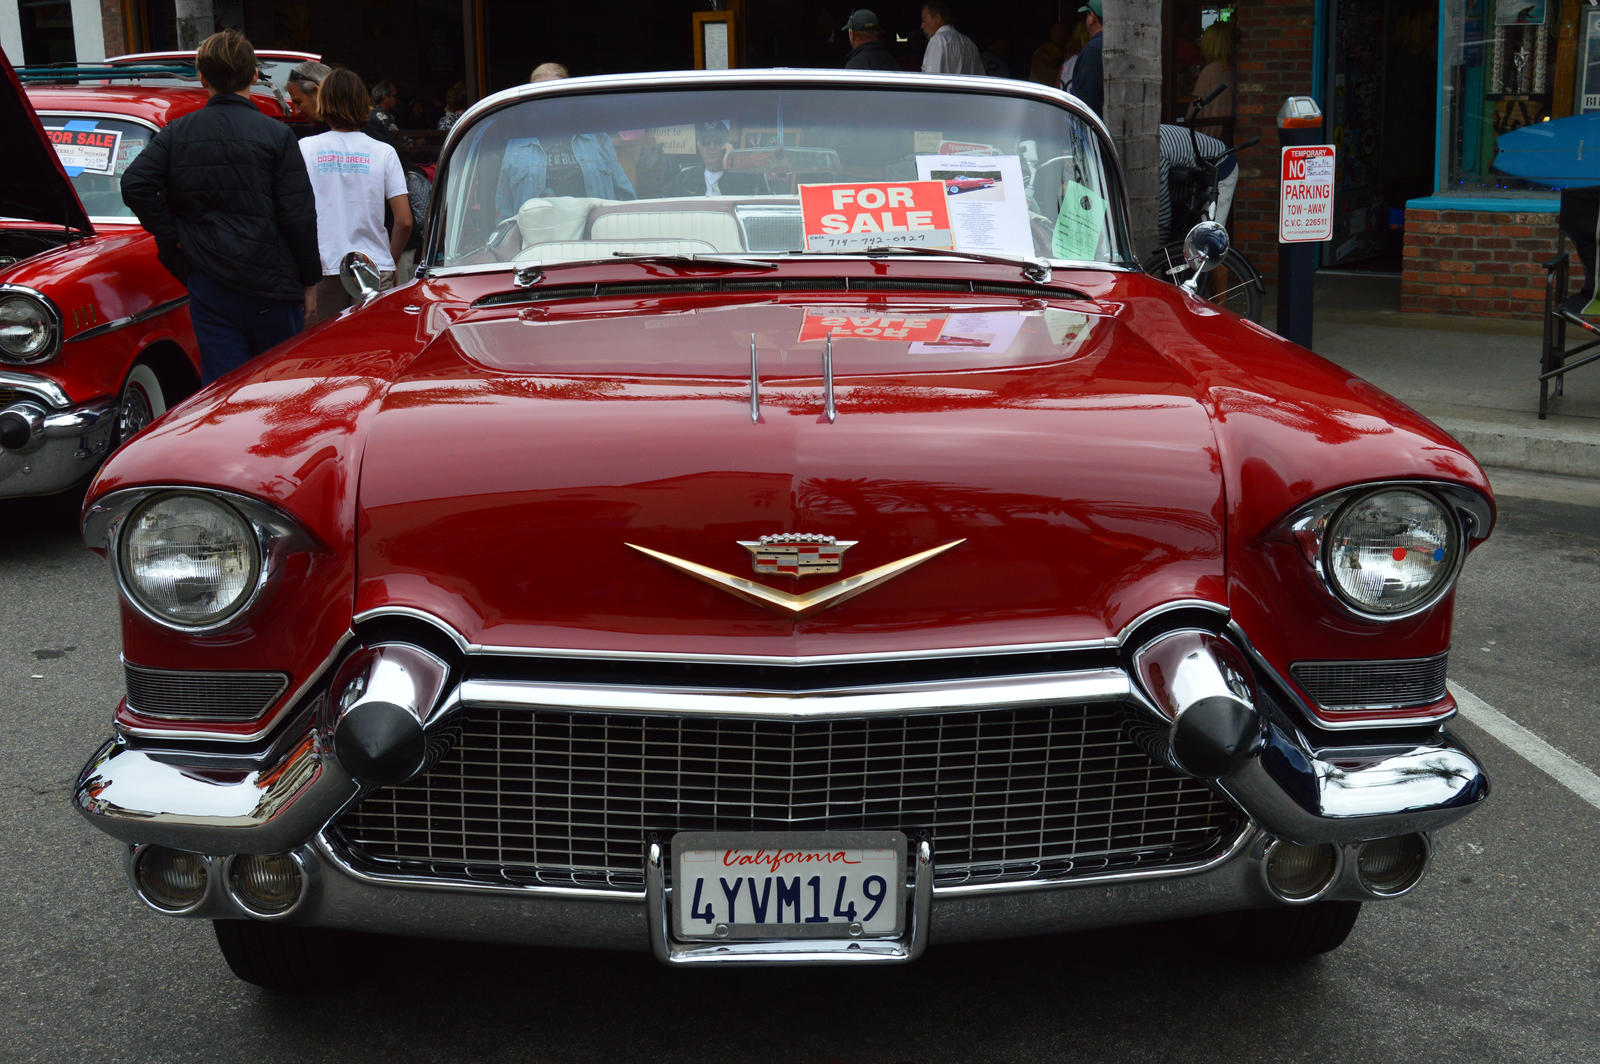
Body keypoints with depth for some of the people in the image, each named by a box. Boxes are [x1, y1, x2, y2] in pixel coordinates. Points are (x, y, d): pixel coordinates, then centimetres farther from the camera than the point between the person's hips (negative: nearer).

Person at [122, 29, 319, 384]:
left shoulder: (176, 133, 5)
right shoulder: (276, 135, -5)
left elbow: (135, 185, -6)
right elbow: (299, 217, -7)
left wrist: (171, 236, 5)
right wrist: (310, 279, 3)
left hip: (206, 285, 3)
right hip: (269, 286, -2)